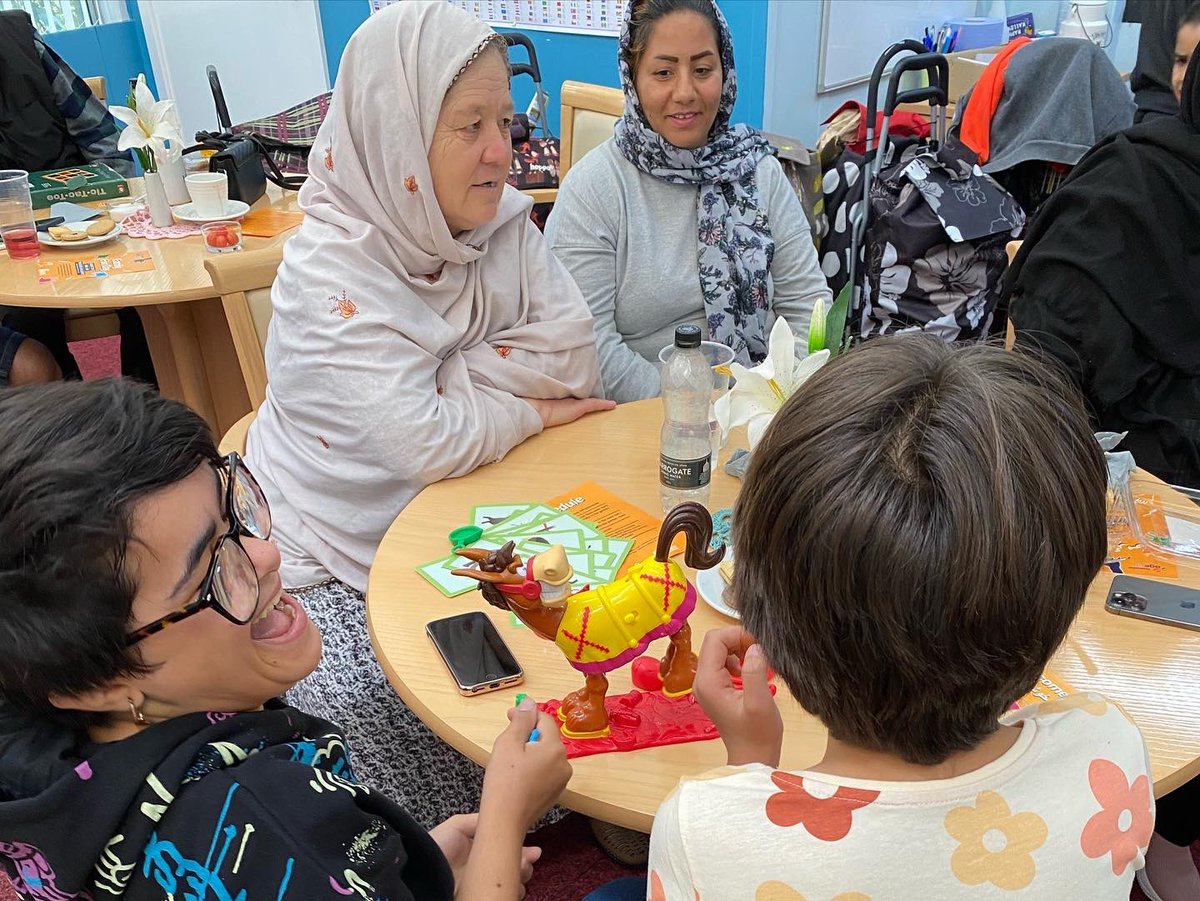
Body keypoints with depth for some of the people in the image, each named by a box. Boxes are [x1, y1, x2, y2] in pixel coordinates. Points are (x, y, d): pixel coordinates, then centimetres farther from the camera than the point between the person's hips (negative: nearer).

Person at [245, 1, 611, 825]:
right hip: (337, 557, -5)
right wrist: (528, 409, -13)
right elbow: (427, 443, -29)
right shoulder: (330, 272, -22)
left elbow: (573, 359, -11)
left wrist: (438, 377, -19)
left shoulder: (501, 220, -4)